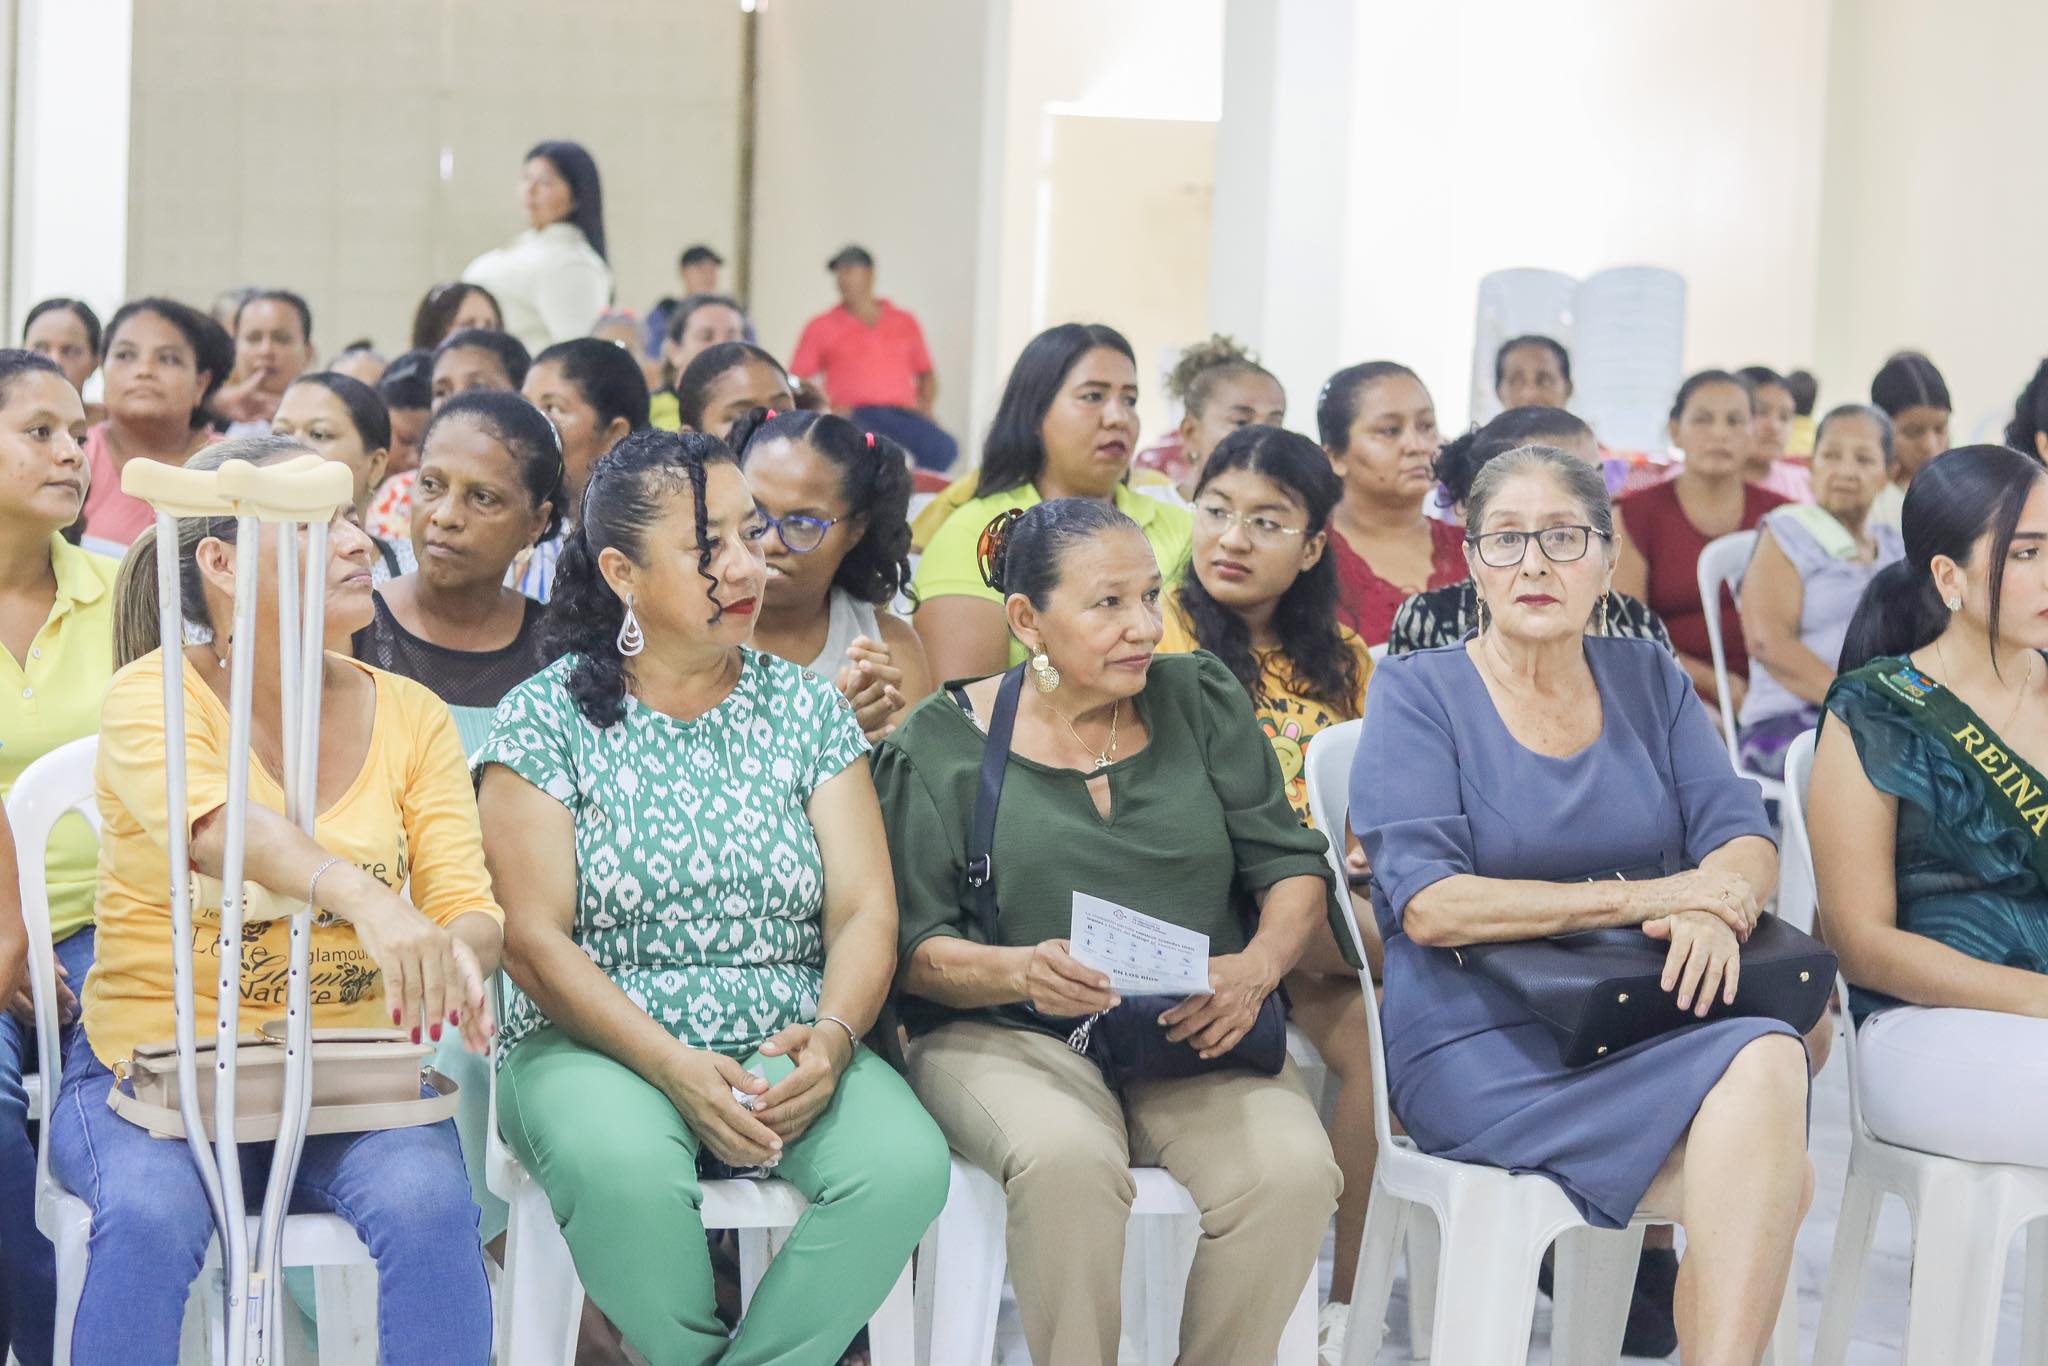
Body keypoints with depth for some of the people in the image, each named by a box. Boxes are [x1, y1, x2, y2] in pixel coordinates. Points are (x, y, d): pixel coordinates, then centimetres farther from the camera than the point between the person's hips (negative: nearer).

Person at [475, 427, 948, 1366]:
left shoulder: (804, 707, 11)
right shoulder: (546, 715, 1)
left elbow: (864, 910, 4)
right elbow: (535, 939, -6)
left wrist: (831, 1038, -17)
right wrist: (675, 1067, -19)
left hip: (788, 1052, 3)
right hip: (596, 1045, -2)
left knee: (907, 1162, -28)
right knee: (625, 1169, -36)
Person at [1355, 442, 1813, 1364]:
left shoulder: (1648, 682, 16)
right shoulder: (1418, 693, 3)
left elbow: (1745, 840, 8)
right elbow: (1427, 905, -10)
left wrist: (1716, 912, -18)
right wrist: (1643, 896, -14)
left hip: (1647, 1027, 4)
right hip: (1481, 1043, -4)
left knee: (1769, 1055, -32)